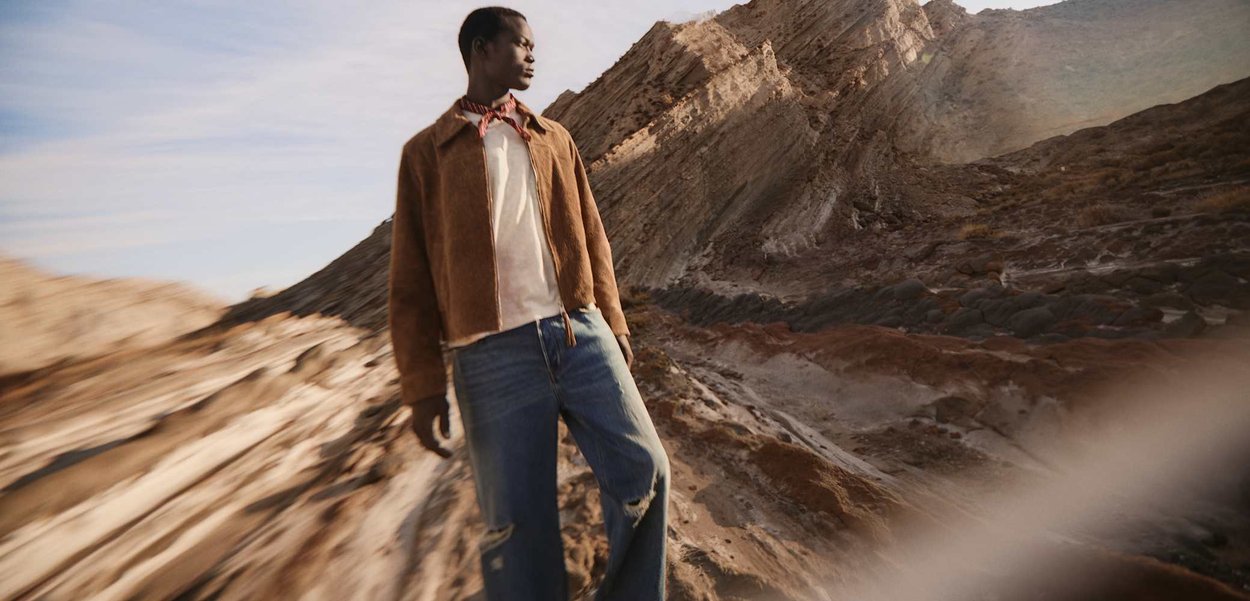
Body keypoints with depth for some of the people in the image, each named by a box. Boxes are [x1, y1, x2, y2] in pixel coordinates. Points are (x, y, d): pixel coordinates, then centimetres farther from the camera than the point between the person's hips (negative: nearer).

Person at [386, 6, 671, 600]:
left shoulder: (555, 138, 17)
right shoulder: (426, 151, 7)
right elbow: (411, 277, 4)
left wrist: (613, 323, 12)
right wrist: (422, 386, 1)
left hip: (581, 335, 4)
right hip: (494, 356, -3)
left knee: (644, 471, 3)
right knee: (516, 519, 3)